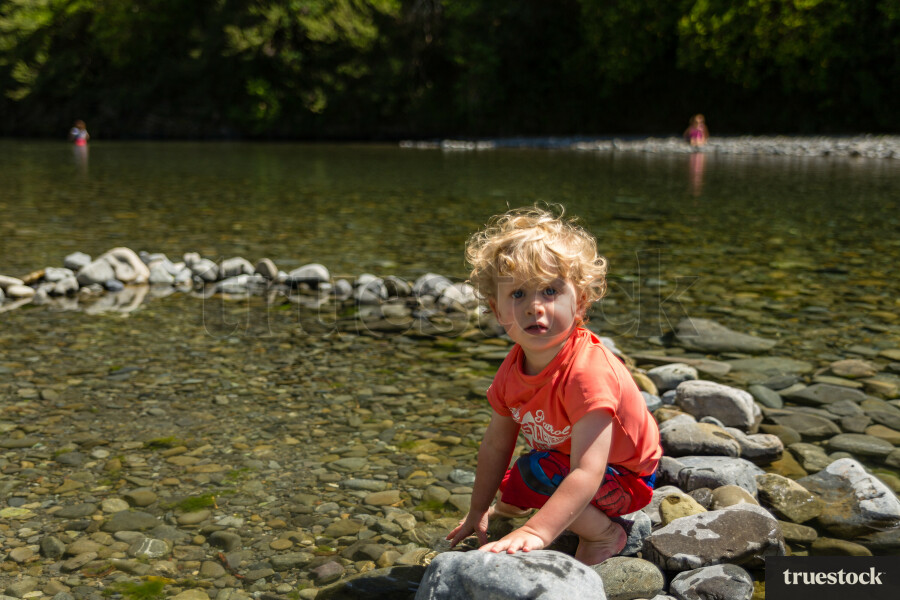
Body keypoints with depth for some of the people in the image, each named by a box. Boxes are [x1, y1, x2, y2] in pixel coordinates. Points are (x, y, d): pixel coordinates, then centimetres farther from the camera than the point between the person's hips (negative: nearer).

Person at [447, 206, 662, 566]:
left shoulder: (588, 372, -37)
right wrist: (478, 513, 7)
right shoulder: (513, 370, -12)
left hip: (625, 479, -8)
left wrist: (537, 532, -52)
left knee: (536, 471, -28)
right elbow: (495, 444, 1)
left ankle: (606, 535, -7)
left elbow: (587, 473, -43)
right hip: (563, 460, 8)